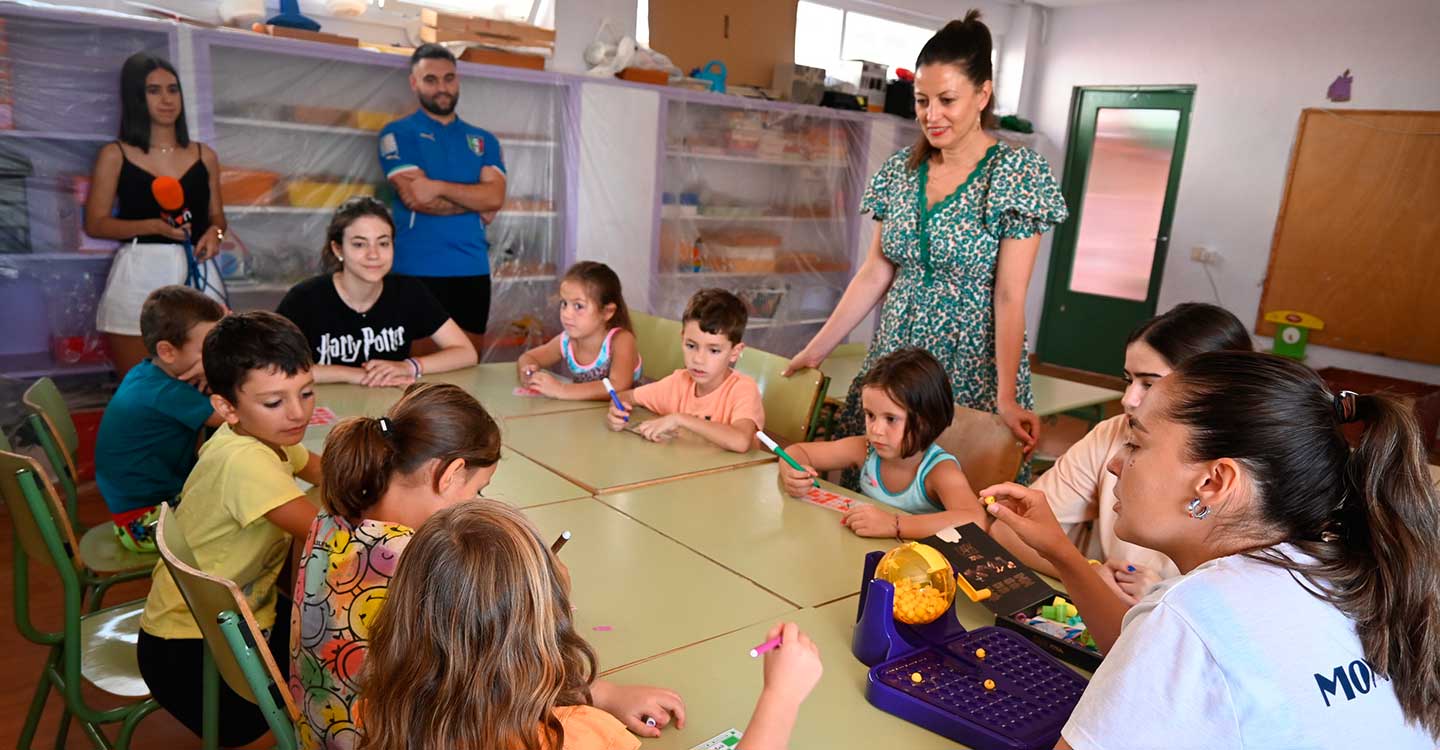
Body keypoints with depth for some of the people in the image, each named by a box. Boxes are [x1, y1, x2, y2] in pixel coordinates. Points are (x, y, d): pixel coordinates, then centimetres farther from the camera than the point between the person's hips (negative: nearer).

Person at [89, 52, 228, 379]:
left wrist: (215, 233, -4)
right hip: (139, 277, -2)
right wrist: (155, 226, -13)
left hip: (197, 275, 2)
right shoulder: (115, 155, 4)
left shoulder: (204, 156, 12)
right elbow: (95, 224, 2)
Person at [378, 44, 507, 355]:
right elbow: (416, 198, -11)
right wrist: (475, 203, -3)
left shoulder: (484, 140, 14)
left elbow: (495, 197, -3)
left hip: (473, 270, 4)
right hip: (418, 270, -4)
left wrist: (438, 187, -13)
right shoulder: (398, 133, 2)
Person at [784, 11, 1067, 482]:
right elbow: (875, 273, 6)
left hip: (972, 370, -4)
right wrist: (816, 350, 3)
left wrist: (1007, 398, -19)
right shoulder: (901, 168, 4)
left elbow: (1009, 296, -14)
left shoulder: (1019, 173, -10)